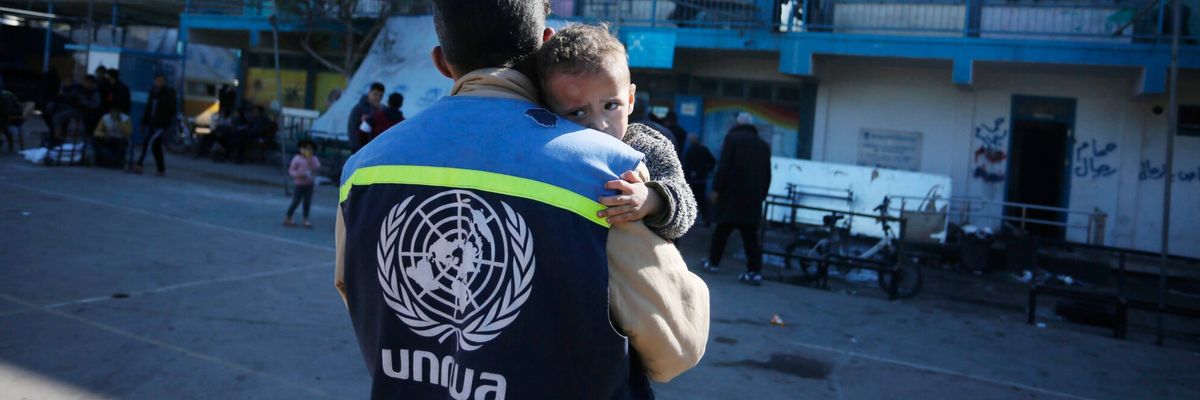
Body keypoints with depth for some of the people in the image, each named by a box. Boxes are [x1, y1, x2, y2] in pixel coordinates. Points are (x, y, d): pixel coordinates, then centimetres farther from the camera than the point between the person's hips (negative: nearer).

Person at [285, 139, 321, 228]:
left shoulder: (314, 159, 5)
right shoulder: (297, 159, -5)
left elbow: (318, 169, -10)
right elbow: (291, 170, -4)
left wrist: (310, 162, -20)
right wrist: (298, 174, -22)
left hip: (309, 185, 3)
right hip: (299, 184, -3)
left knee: (307, 202, 3)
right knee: (295, 202, -1)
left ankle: (306, 220, 11)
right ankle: (287, 219, 12)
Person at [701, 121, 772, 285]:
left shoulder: (732, 138, -1)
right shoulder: (763, 144, 16)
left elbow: (723, 166, -10)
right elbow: (767, 175, 15)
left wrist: (716, 188, -7)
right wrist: (761, 196, 18)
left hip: (732, 193, -4)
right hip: (753, 198, 4)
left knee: (722, 229, 8)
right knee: (751, 235, 2)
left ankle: (713, 262, 16)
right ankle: (755, 271, -5)